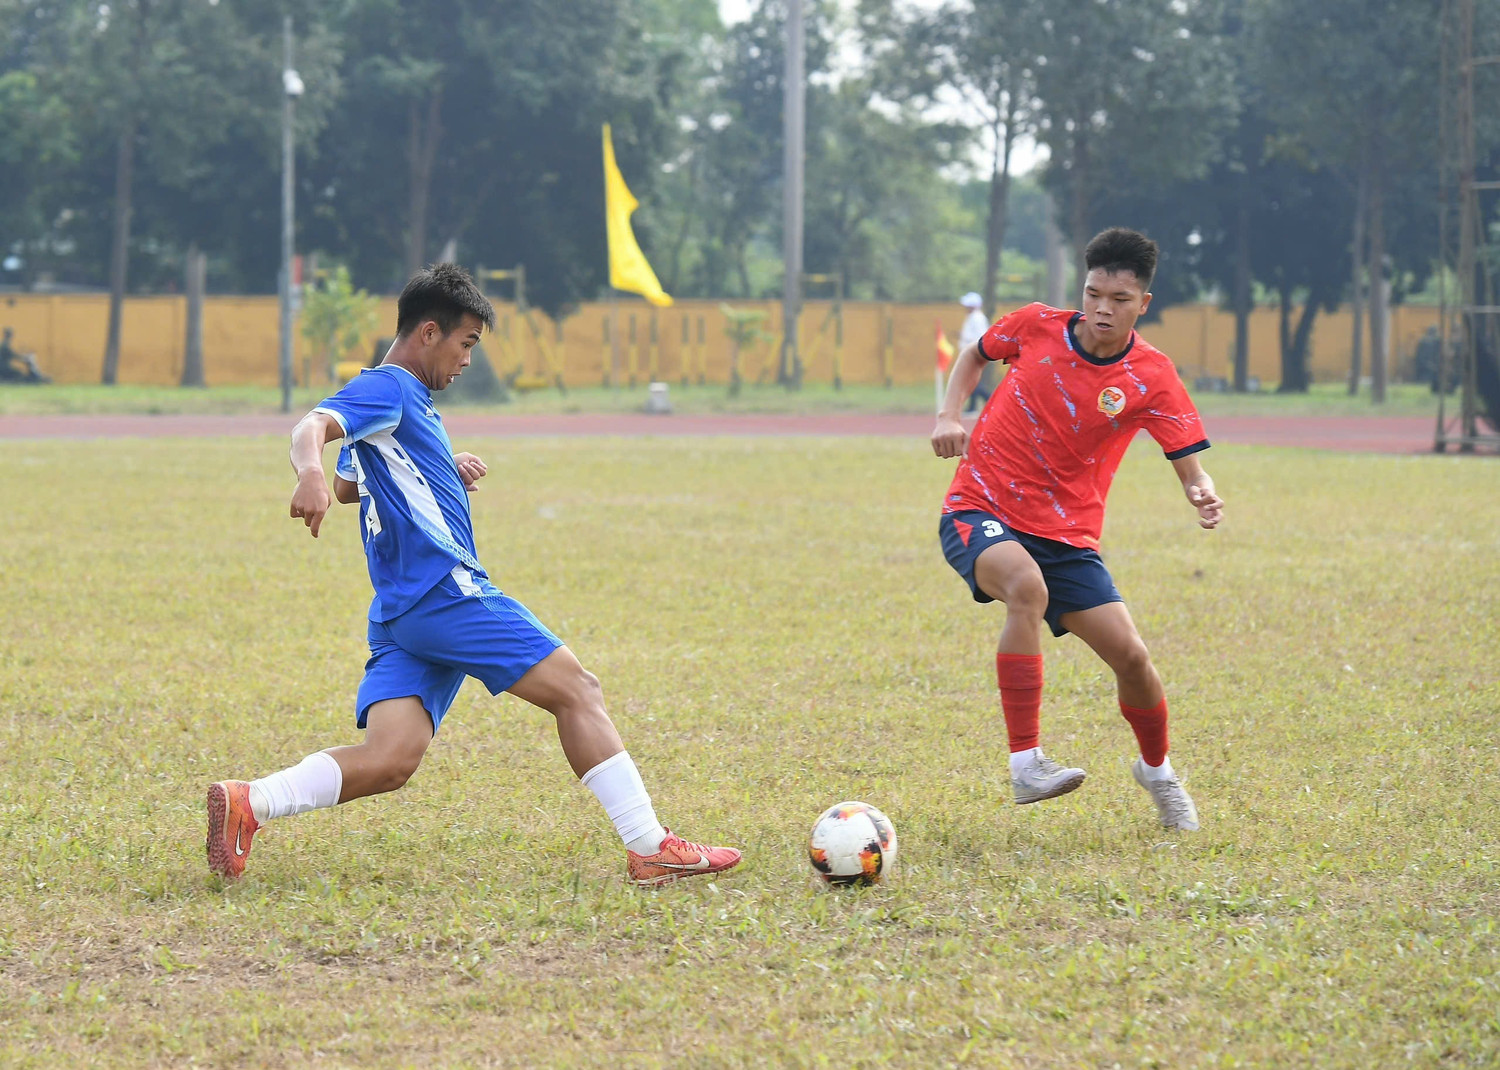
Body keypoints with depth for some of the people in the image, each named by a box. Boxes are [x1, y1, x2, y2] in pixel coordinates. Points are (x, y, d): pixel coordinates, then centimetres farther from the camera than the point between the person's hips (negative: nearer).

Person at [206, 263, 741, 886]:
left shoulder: (399, 399, 26)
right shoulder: (387, 388, -4)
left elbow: (347, 486, 41)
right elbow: (312, 428, -23)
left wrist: (442, 472, 34)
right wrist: (310, 473, -45)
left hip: (402, 613, 10)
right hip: (446, 589, -10)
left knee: (388, 761, -6)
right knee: (575, 689, -5)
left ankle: (246, 804, -19)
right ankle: (651, 849, -5)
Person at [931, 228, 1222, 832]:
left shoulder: (1152, 380, -8)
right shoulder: (1035, 327, -5)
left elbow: (1189, 464, -10)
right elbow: (976, 354, 16)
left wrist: (1202, 497, -33)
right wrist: (949, 415, 0)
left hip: (1067, 534, 2)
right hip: (980, 513, -2)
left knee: (1130, 655, -7)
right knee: (1027, 584, -35)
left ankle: (1157, 771, 27)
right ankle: (1026, 764, -35)